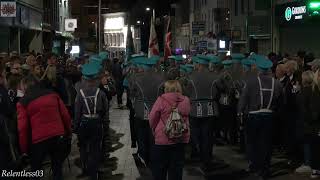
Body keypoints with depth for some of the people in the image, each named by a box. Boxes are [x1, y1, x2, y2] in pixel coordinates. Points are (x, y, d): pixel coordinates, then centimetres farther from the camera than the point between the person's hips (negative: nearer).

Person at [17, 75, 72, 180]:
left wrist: (24, 149, 1)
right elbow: (66, 116, 8)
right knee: (57, 169, 15)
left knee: (35, 171, 15)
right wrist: (68, 133, 17)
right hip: (58, 136, 3)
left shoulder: (23, 102, 0)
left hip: (39, 140, -3)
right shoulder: (52, 95, 11)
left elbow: (22, 128, -6)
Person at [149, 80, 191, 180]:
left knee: (159, 168, 11)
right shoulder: (185, 101, -2)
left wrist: (155, 131, 11)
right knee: (177, 168, 13)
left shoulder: (161, 100, -12)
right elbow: (186, 118, 8)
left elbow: (152, 119, -5)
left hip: (163, 138, -3)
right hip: (181, 139, 4)